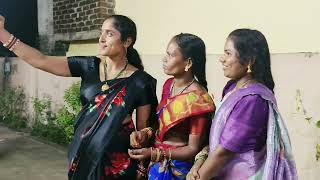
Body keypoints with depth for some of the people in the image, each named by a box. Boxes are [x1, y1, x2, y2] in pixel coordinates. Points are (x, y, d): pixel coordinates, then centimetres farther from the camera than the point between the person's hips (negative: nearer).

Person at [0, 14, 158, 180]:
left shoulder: (140, 81, -10)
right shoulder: (89, 66, -2)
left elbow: (143, 127, -4)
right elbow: (41, 61, -8)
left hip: (116, 158, -3)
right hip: (82, 152, 4)